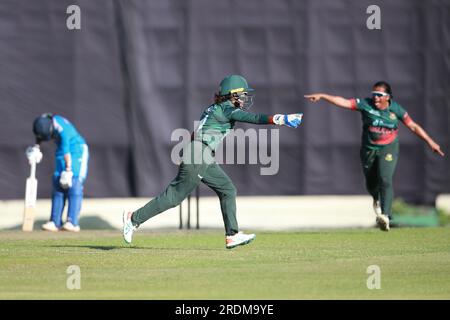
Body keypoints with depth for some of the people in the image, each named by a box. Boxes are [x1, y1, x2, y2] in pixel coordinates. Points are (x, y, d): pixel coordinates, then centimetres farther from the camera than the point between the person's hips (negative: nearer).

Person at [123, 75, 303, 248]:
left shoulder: (215, 108, 17)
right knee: (174, 196, -4)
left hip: (206, 161, 10)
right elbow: (253, 118, -22)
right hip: (197, 158, -10)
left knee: (227, 190, 6)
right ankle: (134, 218, 4)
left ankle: (232, 235, 3)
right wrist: (282, 119, -24)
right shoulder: (226, 109, -11)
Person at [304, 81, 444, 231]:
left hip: (388, 148, -2)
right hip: (369, 149, 2)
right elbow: (343, 102, -17)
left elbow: (413, 126, -1)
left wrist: (430, 142, 0)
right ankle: (377, 200, 49)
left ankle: (385, 216, -27)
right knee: (371, 184, 12)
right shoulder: (365, 104, -10)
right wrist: (322, 96, -26)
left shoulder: (396, 109, -7)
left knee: (385, 179, -21)